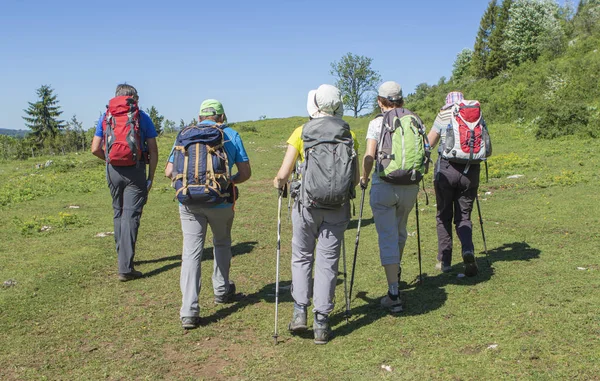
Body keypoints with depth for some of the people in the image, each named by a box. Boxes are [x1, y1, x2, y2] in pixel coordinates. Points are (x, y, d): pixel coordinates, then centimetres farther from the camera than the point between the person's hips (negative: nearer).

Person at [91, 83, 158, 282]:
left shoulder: (105, 117, 8)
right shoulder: (143, 117, 2)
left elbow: (95, 149, 6)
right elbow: (153, 150, -2)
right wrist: (151, 177, 5)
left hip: (113, 170, 3)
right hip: (135, 170, -3)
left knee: (118, 213, 19)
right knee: (131, 216, -5)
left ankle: (123, 256, 30)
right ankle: (125, 267, -9)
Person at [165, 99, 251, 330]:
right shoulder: (231, 135, 7)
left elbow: (169, 172, 4)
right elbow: (246, 173, 4)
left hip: (189, 202, 0)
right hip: (220, 202, 0)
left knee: (191, 252, 1)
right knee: (222, 244, 24)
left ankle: (189, 311, -7)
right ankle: (222, 291, 38)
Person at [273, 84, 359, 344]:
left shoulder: (301, 132, -2)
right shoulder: (348, 134, 3)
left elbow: (283, 174, -6)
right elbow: (355, 179, 4)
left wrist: (278, 183, 16)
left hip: (307, 204, -1)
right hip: (338, 206, 2)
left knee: (302, 257, 16)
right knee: (327, 262, 7)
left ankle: (300, 311, 10)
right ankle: (321, 323, 9)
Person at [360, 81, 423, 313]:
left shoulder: (377, 123, -5)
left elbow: (369, 156, -13)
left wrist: (364, 179, 3)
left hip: (383, 186, -4)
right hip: (410, 186, 4)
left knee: (387, 238, -1)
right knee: (400, 231, 25)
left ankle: (394, 294, -7)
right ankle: (396, 272, 47)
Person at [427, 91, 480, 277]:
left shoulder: (443, 115, 2)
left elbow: (429, 143, 2)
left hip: (446, 168, -2)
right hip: (470, 171, 2)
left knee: (444, 216, 10)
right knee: (463, 216, 12)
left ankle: (444, 261, 13)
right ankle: (468, 250, -14)